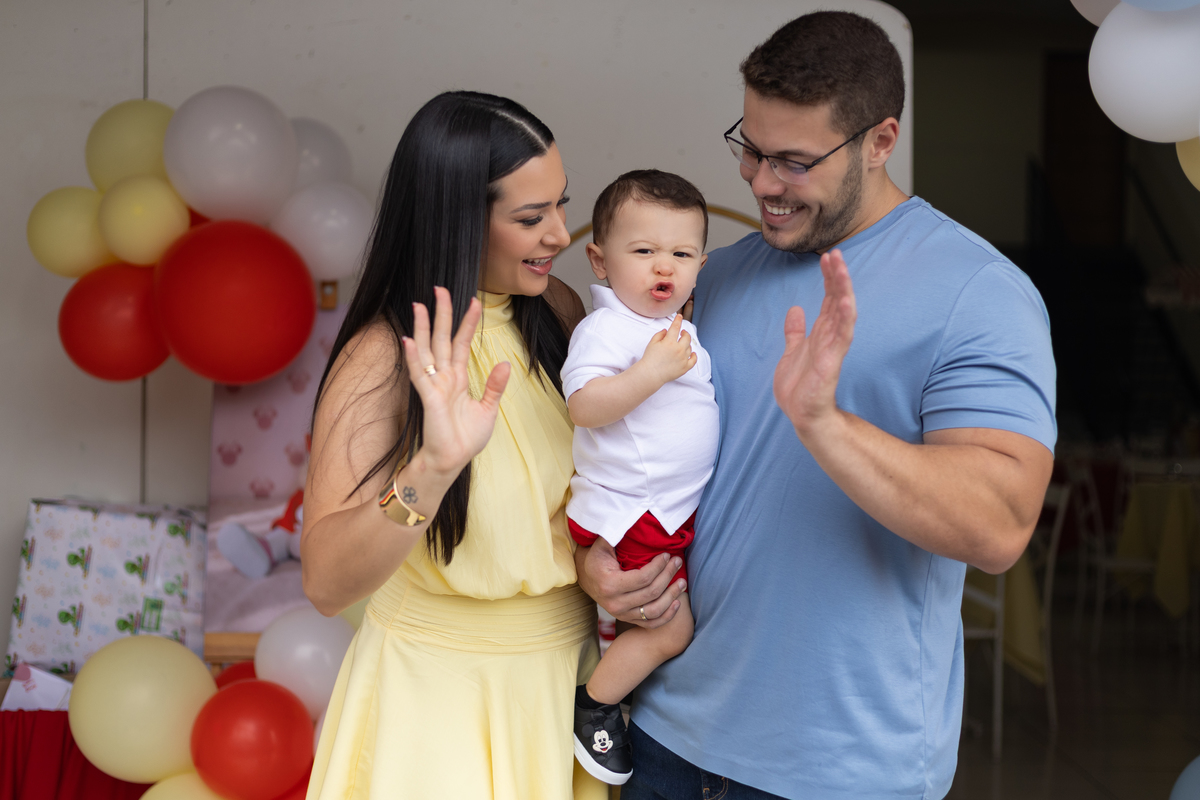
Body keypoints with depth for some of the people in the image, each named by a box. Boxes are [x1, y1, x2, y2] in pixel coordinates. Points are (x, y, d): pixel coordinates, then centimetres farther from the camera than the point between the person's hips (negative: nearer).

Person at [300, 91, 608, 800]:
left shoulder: (558, 311, -3)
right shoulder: (383, 359, -20)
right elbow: (327, 585, -30)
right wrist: (432, 469, -44)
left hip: (568, 667, 5)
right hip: (443, 698, -5)